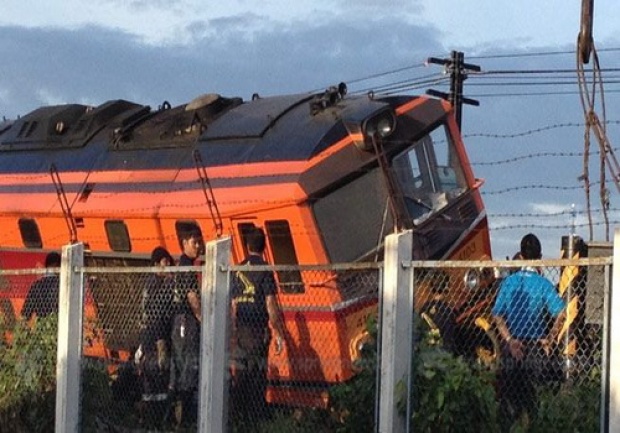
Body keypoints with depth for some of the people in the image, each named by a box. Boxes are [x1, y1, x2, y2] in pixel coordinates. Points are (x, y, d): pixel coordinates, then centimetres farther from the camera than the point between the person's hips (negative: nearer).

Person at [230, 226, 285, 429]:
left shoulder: (238, 270, 10)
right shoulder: (264, 270, -7)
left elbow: (233, 305, 13)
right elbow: (271, 304, -11)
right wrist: (279, 334, -7)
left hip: (241, 330, 5)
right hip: (258, 330, -5)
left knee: (241, 374, 11)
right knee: (258, 374, -3)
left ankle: (238, 415, 14)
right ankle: (254, 419, -5)